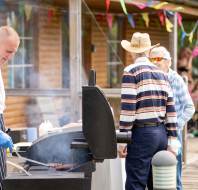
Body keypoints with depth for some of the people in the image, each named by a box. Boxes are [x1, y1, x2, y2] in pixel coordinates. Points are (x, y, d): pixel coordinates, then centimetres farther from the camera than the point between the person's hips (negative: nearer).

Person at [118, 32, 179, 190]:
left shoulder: (131, 72, -6)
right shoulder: (162, 74, 13)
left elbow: (128, 109, -13)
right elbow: (171, 110, 10)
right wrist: (173, 141, 12)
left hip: (141, 134, -6)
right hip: (161, 134, 7)